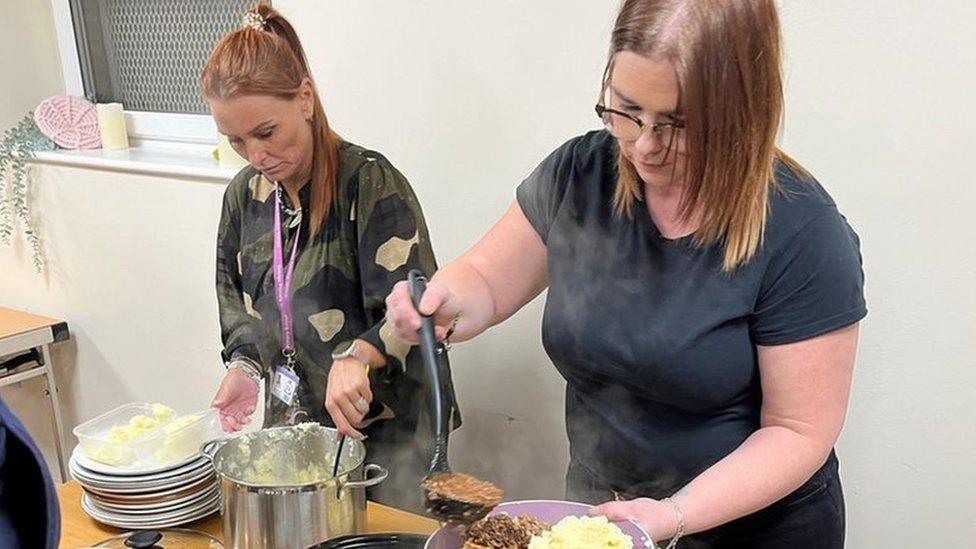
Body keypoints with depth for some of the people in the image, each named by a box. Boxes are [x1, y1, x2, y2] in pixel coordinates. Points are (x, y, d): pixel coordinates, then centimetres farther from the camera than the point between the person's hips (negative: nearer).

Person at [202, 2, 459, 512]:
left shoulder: (370, 183, -17)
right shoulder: (245, 193, 3)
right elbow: (233, 295, 14)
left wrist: (356, 357, -40)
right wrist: (243, 364, -3)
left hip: (382, 432, -5)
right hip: (290, 424, 6)